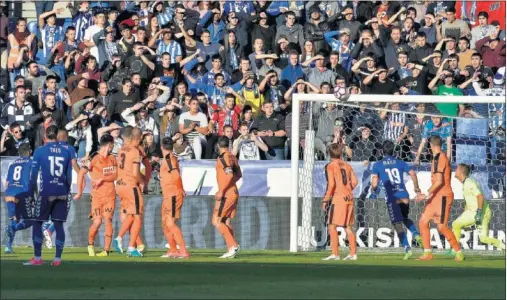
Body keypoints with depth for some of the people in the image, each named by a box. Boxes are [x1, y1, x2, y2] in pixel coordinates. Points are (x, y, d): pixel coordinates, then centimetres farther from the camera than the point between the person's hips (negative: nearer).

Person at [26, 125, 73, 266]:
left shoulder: (39, 151, -2)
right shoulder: (66, 152, 7)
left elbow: (33, 174, -3)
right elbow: (69, 175, 11)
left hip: (46, 192, -3)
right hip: (62, 193, 3)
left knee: (37, 223, 7)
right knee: (58, 224, 6)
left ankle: (37, 258, 4)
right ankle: (57, 259, 2)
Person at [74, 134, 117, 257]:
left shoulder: (112, 159, 10)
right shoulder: (94, 158, -8)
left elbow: (115, 176, 1)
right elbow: (81, 173, -10)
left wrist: (102, 179, -15)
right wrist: (79, 192, -9)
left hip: (110, 195, 4)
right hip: (97, 195, -4)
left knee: (108, 220, -6)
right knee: (97, 221, -9)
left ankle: (106, 250, -5)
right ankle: (90, 245, 16)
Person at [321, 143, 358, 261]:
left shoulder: (330, 166, -6)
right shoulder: (347, 165, 12)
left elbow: (331, 184, -14)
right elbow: (354, 181, 9)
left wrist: (325, 200, -9)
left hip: (338, 198, -7)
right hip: (349, 198, 7)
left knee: (332, 226, -5)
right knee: (348, 227, 14)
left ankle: (335, 254, -12)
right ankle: (353, 254, 14)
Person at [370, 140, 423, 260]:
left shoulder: (377, 165, 6)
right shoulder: (400, 163, 13)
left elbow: (374, 184, 0)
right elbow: (412, 173, 6)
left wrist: (373, 192, 21)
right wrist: (416, 187, 21)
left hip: (392, 198, -3)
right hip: (404, 195, 3)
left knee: (398, 224, -2)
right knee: (405, 218, 25)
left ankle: (407, 249, -14)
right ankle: (416, 234, -1)